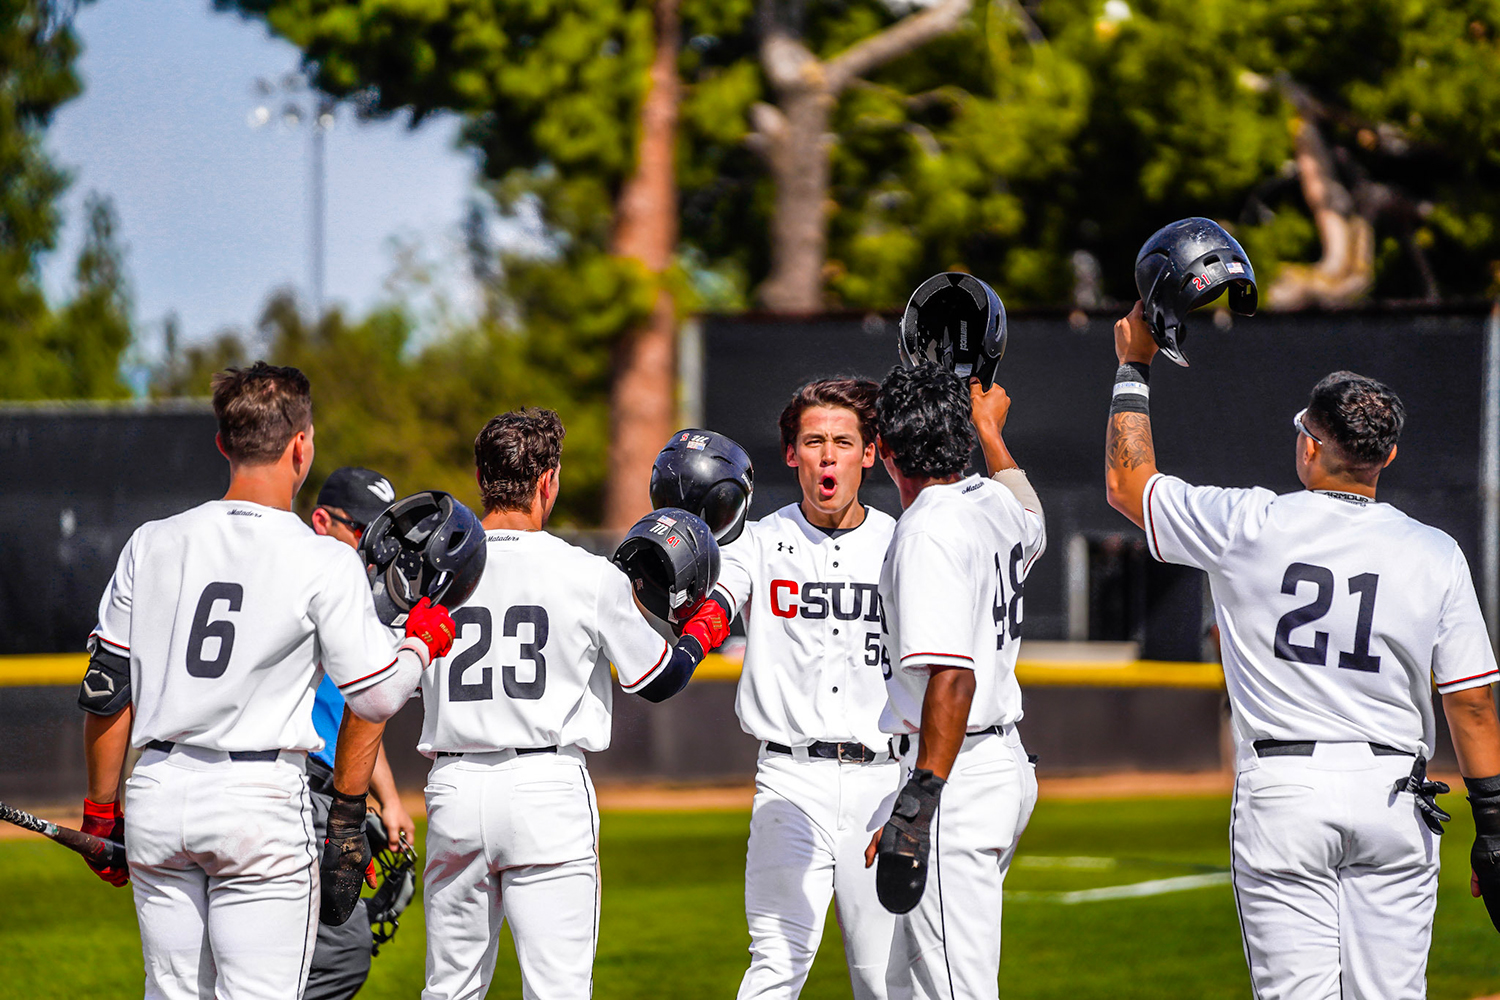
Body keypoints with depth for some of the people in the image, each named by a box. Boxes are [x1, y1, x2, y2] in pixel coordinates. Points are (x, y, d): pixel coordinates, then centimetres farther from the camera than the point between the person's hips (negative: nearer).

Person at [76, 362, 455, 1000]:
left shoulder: (151, 546, 4)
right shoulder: (326, 562, -7)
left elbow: (105, 694, 6)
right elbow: (376, 699, -4)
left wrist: (101, 813, 16)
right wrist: (424, 642, 16)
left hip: (156, 799, 4)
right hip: (259, 803, -4)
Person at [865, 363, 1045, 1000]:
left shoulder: (928, 533, -17)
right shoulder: (996, 504, 11)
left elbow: (953, 678, -26)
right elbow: (1033, 529, 39)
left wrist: (920, 800, -28)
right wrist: (991, 430, 52)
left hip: (959, 778, -10)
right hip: (1008, 764, 10)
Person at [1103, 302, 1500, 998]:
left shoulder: (1250, 528, -5)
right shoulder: (1435, 555, 0)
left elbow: (1126, 483, 10)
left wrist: (1134, 366, 19)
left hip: (1282, 789, -2)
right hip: (1393, 794, 2)